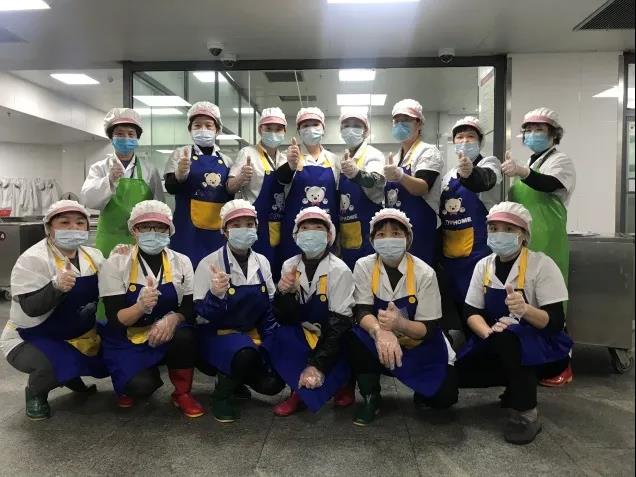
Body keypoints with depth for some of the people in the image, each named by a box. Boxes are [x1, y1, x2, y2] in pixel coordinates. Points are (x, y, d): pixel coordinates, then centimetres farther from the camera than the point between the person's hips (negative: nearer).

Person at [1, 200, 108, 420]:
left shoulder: (93, 255, -1)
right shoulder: (33, 260, -19)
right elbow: (31, 308, -25)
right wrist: (56, 286, -43)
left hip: (77, 336, 6)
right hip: (31, 340, -6)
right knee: (56, 366, -33)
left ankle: (71, 375, 23)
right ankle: (35, 392, 3)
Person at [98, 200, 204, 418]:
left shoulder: (181, 262, -3)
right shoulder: (115, 264, -10)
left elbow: (191, 309, -6)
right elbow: (116, 319, -15)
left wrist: (173, 318, -30)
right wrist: (141, 306, -37)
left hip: (167, 336, 2)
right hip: (127, 339, -2)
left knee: (185, 335, -32)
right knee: (141, 385, -29)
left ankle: (182, 394, -4)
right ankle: (129, 384, 11)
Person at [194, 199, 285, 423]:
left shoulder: (262, 262, 0)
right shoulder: (210, 264, -14)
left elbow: (269, 308, 9)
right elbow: (201, 313, -15)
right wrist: (215, 295, -35)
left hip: (252, 334, 5)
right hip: (217, 335, -5)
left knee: (273, 383, -11)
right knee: (246, 353, -35)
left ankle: (235, 377, 20)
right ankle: (222, 395, -5)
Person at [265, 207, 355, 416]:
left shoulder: (339, 271, -16)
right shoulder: (290, 266, -4)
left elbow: (339, 324, -17)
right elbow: (284, 318, -5)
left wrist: (317, 365, -23)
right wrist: (283, 293, -26)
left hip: (332, 342, -4)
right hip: (301, 339, 4)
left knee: (311, 382, -27)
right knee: (273, 340, -25)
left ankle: (340, 382, 5)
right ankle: (300, 389, -4)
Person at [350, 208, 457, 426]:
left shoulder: (424, 273, -15)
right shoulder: (364, 267, -10)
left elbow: (429, 328, -16)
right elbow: (361, 312, -20)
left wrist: (400, 324, -39)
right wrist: (380, 332, -44)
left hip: (419, 346, 0)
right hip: (377, 346, 1)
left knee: (444, 396, -19)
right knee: (356, 337, -31)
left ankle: (422, 392, 20)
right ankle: (371, 397, -6)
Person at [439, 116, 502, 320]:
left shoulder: (489, 163, -2)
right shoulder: (448, 175, 15)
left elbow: (484, 180, -27)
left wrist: (470, 172, -49)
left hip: (478, 248, -6)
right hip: (451, 252, 6)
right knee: (458, 302, 12)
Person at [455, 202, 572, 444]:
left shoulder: (542, 265, -15)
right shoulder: (483, 265, -1)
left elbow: (555, 322, -19)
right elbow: (471, 313, -4)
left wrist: (525, 309, -40)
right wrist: (488, 333, -25)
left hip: (545, 349, -6)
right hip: (499, 348, 6)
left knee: (506, 337, -36)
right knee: (458, 371, -15)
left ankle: (526, 414, -18)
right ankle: (521, 384, 11)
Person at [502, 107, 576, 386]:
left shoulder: (560, 160, -2)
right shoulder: (529, 164, 22)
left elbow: (548, 185, -26)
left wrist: (521, 172, -42)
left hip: (546, 241, -8)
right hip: (524, 241, 8)